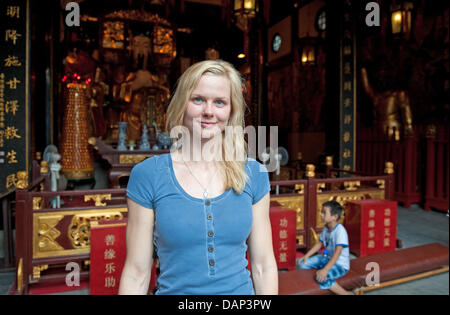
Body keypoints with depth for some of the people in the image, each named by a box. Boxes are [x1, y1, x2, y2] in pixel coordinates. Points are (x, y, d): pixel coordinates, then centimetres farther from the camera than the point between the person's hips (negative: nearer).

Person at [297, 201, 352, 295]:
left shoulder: (340, 230, -25)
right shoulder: (326, 228, 1)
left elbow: (337, 252, -31)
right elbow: (319, 243, 13)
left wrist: (325, 270, -37)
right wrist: (307, 255, 4)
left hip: (340, 264, -8)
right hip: (326, 258, 8)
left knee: (322, 278, -31)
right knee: (302, 263, -1)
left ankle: (347, 293, -12)